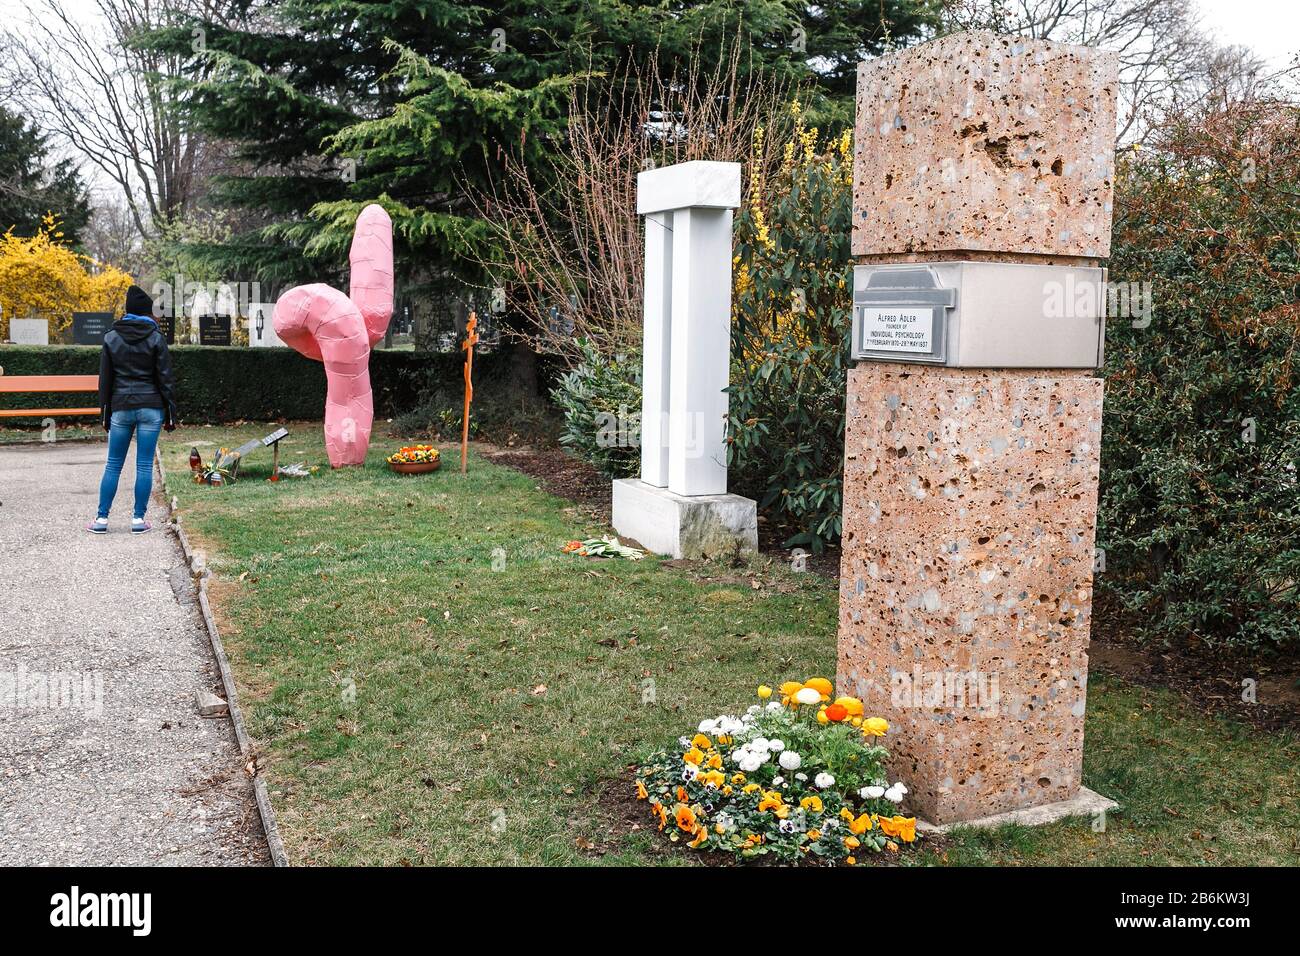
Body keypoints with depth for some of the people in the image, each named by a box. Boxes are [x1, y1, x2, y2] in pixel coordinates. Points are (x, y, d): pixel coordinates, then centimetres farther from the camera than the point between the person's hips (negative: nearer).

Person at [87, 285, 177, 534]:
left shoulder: (111, 337, 4)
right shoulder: (156, 338, -2)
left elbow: (105, 378, 6)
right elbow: (165, 378, -3)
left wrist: (105, 412, 12)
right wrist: (170, 413, 2)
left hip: (121, 407, 2)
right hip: (151, 407, -2)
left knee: (113, 465, 9)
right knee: (144, 466, 2)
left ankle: (102, 519, 9)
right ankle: (138, 519, 4)